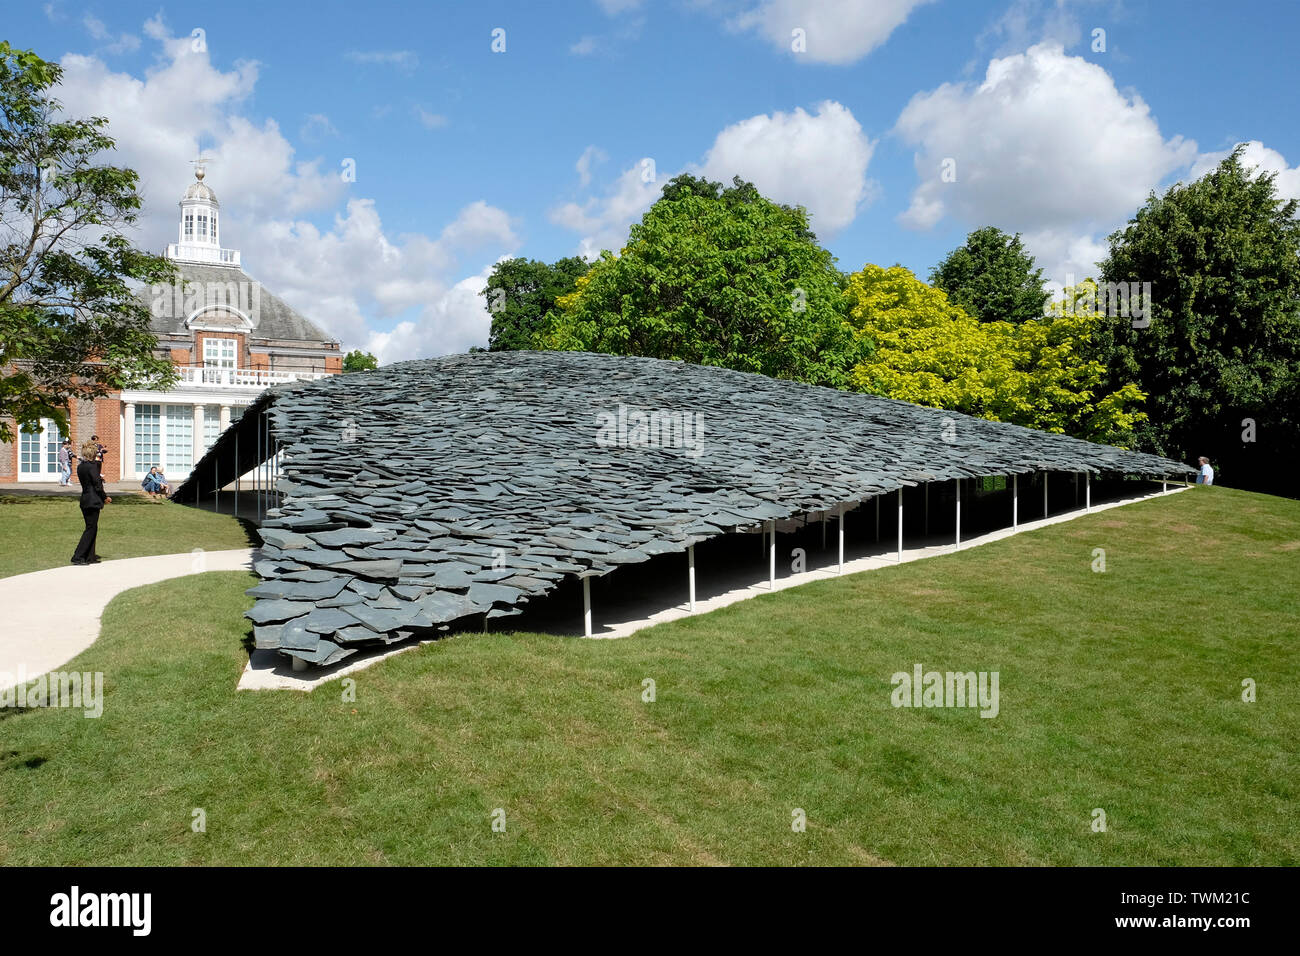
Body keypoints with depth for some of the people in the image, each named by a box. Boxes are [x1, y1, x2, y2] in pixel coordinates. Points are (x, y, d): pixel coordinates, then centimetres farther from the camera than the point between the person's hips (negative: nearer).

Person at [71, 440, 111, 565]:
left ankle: (90, 556, 19)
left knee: (91, 528, 15)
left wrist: (99, 478, 20)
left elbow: (88, 481, 13)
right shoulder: (92, 466, -15)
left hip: (84, 500, 8)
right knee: (91, 529, -1)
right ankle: (77, 557, -2)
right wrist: (105, 497, -1)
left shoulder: (80, 467, 9)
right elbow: (97, 486, -14)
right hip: (93, 501, -8)